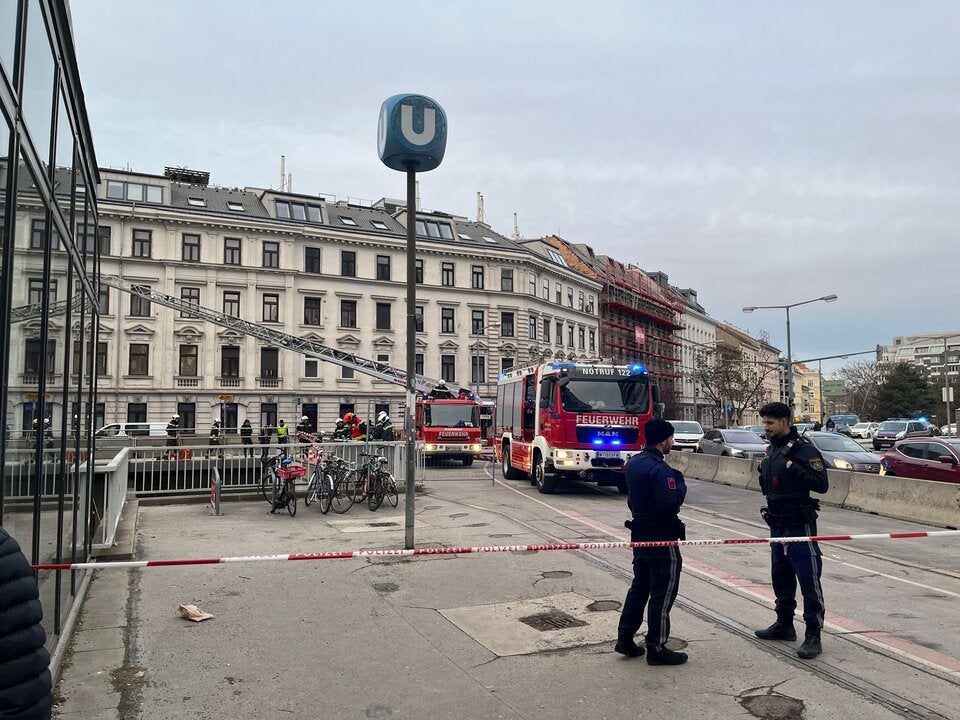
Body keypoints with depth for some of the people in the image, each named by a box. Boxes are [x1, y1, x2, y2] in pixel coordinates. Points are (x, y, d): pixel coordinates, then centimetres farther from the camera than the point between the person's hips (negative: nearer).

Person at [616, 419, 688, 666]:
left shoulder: (633, 463, 5)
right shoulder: (660, 470, -23)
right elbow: (671, 505, -26)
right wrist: (680, 483, -14)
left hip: (640, 535, 9)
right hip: (662, 539, -9)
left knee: (639, 586, 19)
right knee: (662, 592, 3)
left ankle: (625, 638, 23)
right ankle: (656, 648, 11)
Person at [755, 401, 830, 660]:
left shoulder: (803, 448, -14)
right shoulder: (772, 449, 12)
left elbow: (821, 483, -23)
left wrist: (793, 468, -28)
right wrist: (764, 474, 6)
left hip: (799, 525, -9)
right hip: (777, 524, 9)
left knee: (809, 580, -1)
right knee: (781, 577, 18)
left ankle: (813, 635, 7)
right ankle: (784, 624, 32)